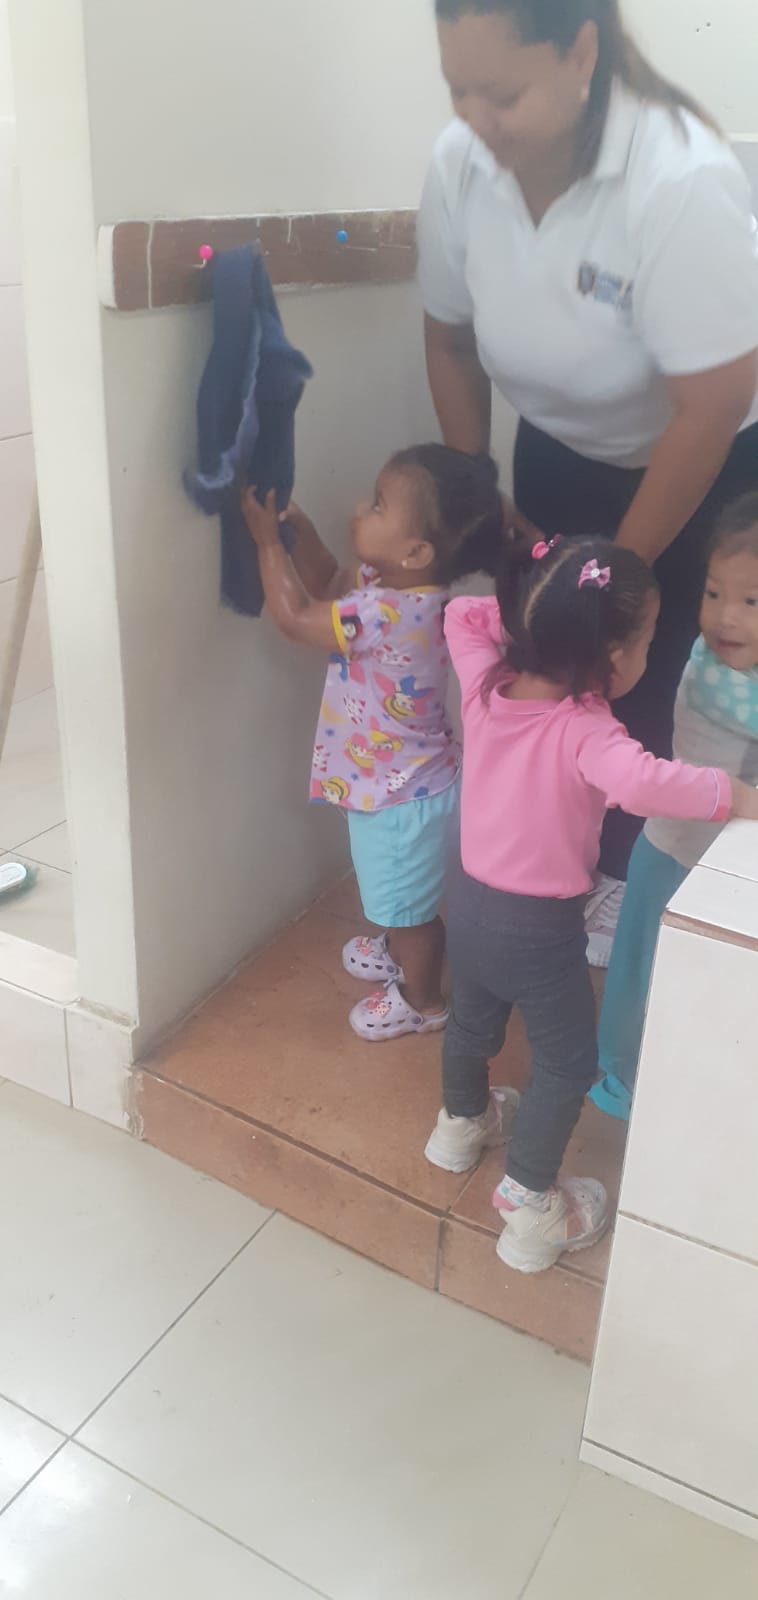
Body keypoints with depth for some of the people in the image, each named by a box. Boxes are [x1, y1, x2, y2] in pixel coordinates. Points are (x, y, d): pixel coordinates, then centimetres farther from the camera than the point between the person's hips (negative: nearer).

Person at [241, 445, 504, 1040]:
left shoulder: (389, 614, -37)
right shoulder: (397, 588, -8)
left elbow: (295, 616, -26)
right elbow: (327, 586, 7)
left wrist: (267, 538, -16)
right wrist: (299, 529, -8)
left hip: (403, 798, -9)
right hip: (404, 782, 9)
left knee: (407, 903, 16)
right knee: (398, 895, 33)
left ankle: (422, 1000, 40)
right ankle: (398, 950, 59)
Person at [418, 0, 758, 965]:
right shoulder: (460, 162, -18)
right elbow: (451, 340, -3)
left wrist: (623, 567, -20)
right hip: (561, 449, 5)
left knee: (635, 676, -2)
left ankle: (621, 873, 22)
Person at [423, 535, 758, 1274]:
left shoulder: (485, 682, -11)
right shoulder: (585, 731, -30)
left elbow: (460, 615, 8)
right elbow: (642, 783, -49)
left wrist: (522, 615, 0)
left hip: (470, 903, 7)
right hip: (541, 928, -6)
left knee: (472, 1022, 31)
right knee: (566, 1063, 16)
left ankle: (461, 1123, 57)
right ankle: (530, 1209, 26)